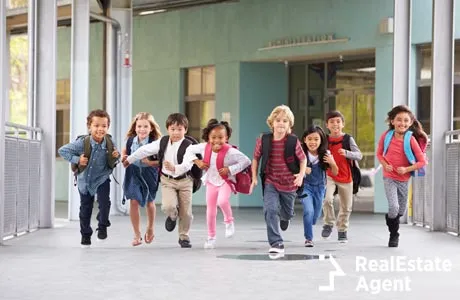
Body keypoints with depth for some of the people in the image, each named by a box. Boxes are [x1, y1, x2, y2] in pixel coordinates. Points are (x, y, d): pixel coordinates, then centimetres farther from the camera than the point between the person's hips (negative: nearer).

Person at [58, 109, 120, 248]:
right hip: (84, 180, 0)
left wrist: (116, 156, -20)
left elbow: (111, 162, 2)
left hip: (102, 179, 0)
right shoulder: (82, 143, -26)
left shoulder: (109, 143, -16)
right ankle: (85, 235, 30)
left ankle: (102, 226, 6)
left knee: (104, 202, -20)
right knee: (85, 208, 11)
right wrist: (76, 159, -26)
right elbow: (62, 150, -19)